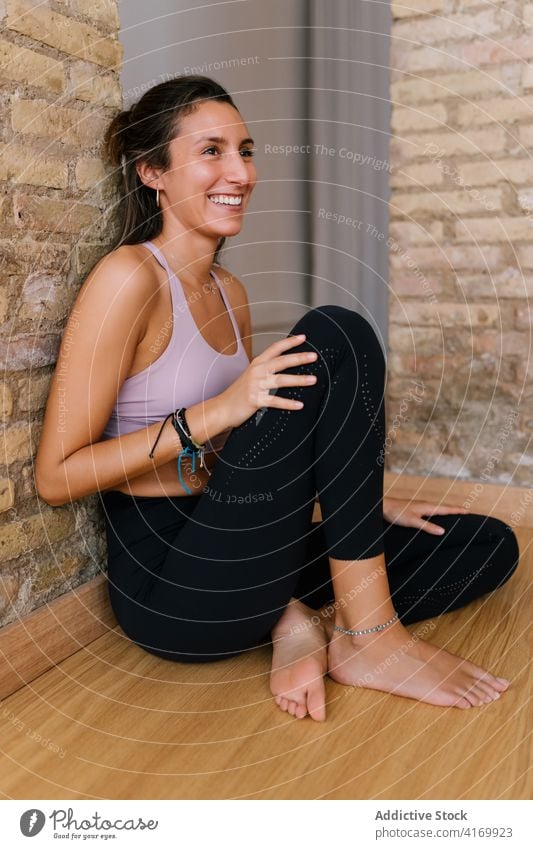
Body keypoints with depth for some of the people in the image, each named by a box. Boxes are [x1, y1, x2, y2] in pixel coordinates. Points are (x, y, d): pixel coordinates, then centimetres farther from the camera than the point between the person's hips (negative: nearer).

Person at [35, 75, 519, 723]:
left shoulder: (230, 293, 12)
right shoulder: (129, 277, -12)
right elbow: (55, 477, -14)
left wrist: (360, 502, 8)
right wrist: (216, 412, -22)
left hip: (235, 558, 8)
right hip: (166, 584, -7)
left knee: (489, 546, 5)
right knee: (335, 335, -21)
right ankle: (370, 638, -17)